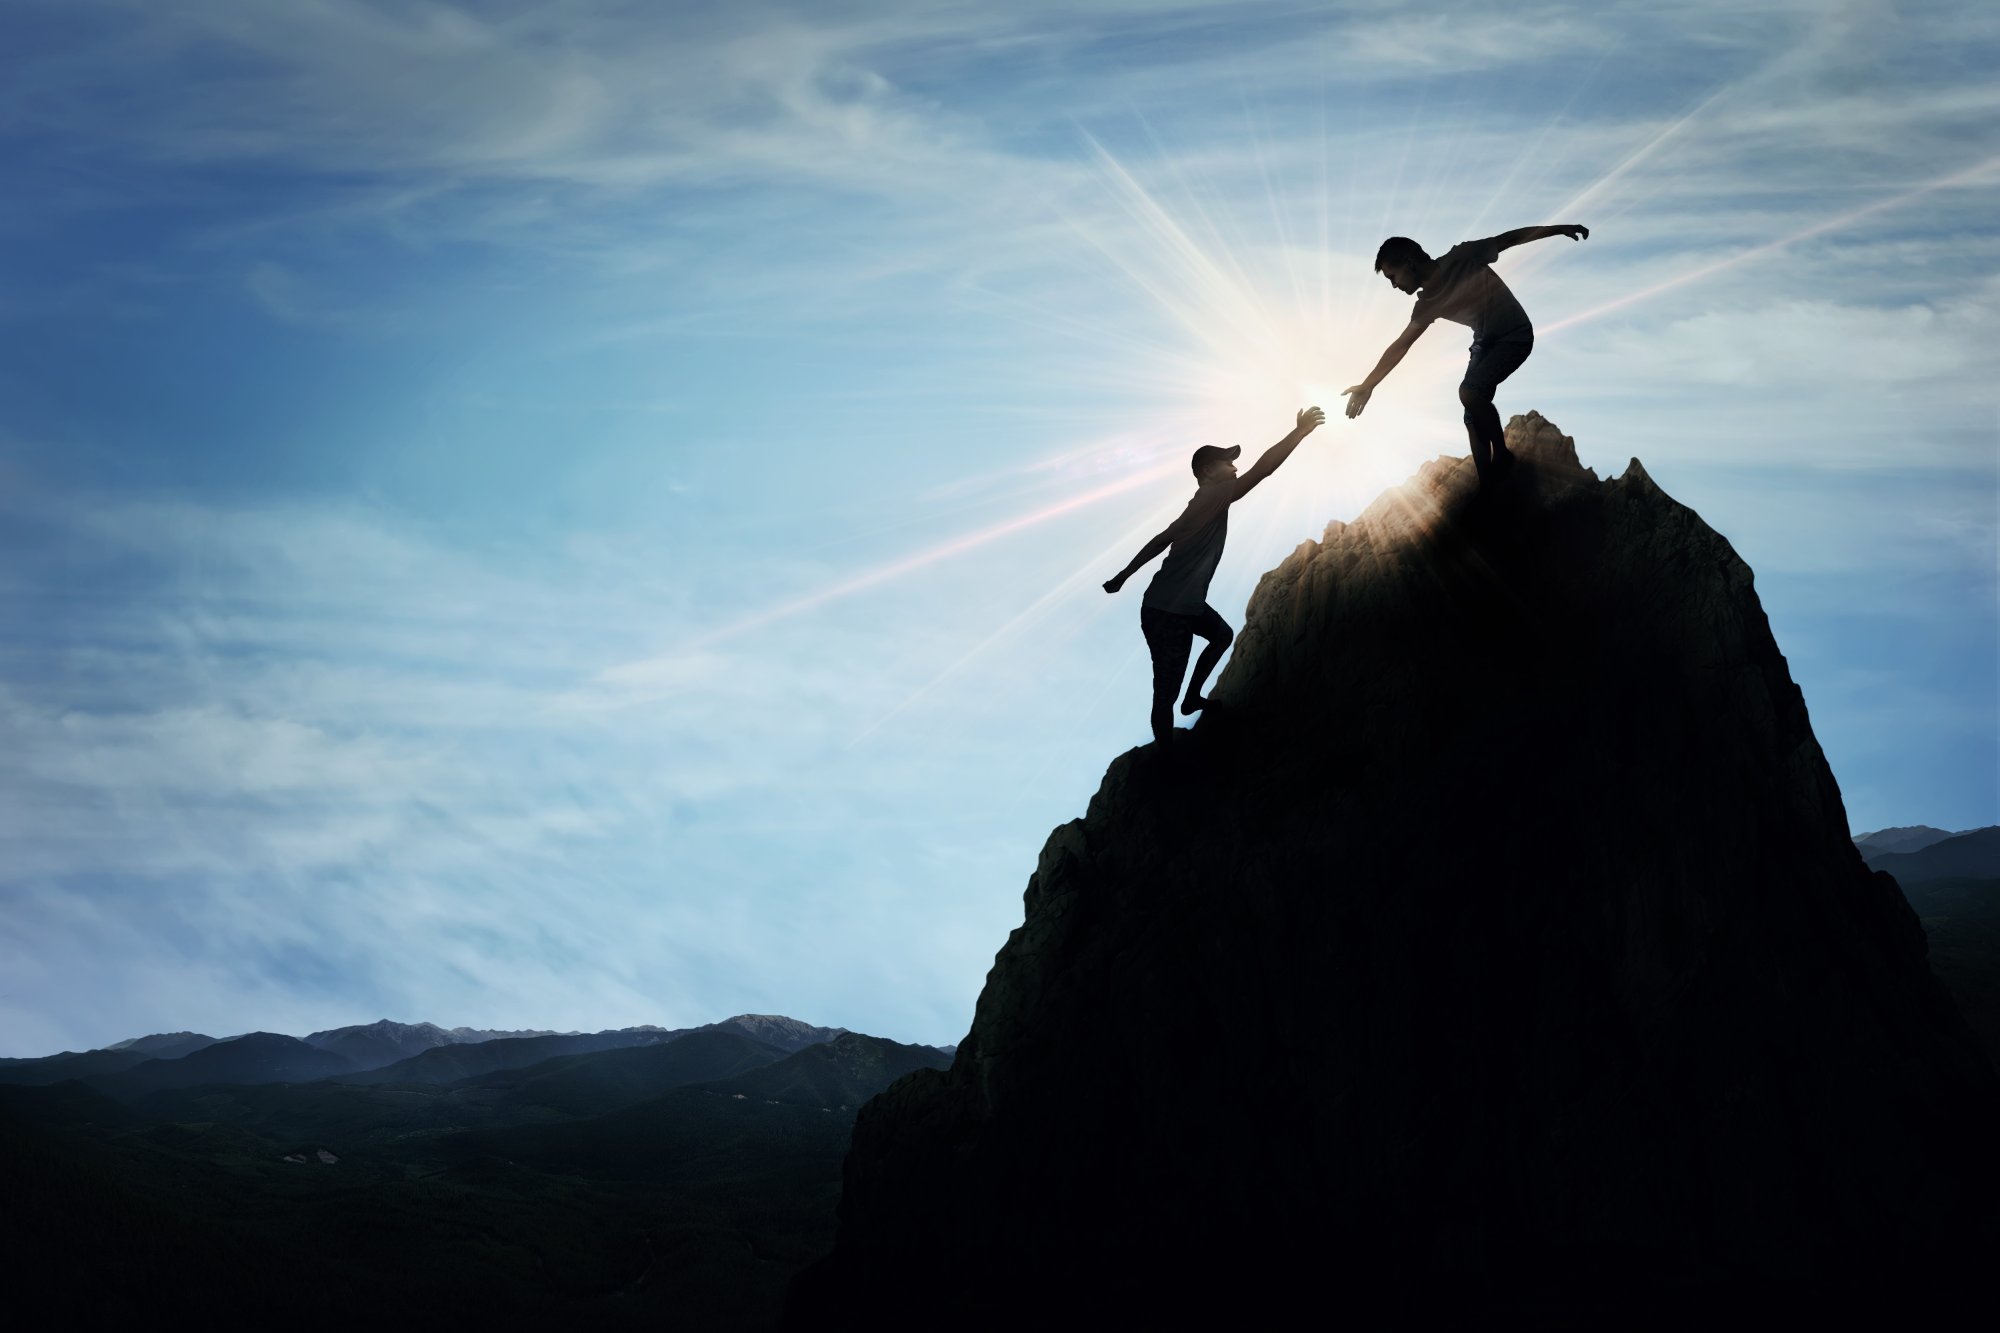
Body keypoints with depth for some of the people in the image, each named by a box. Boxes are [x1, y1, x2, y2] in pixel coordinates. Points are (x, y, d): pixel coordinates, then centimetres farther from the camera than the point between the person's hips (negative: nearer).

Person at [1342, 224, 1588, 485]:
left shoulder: (1460, 259, -21)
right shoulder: (1428, 303, -2)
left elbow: (1510, 238, -12)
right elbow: (1400, 346, 6)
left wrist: (1559, 229, -12)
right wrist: (1368, 385, 6)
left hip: (1515, 336, -7)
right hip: (1485, 341, 7)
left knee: (1470, 392, -24)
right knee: (1473, 414, 0)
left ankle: (1502, 456, -8)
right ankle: (1487, 483, 7)